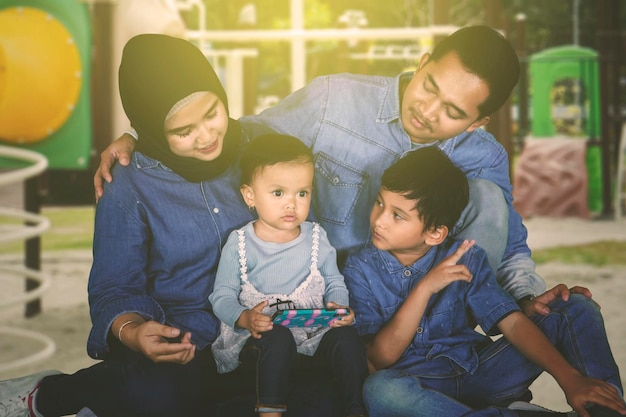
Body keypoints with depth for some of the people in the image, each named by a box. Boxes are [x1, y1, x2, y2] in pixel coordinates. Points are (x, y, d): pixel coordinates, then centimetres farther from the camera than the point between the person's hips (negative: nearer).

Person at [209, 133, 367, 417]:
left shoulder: (316, 238, 4)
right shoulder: (239, 244, -4)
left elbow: (334, 282, 10)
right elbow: (222, 296, -4)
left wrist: (339, 306, -13)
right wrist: (244, 318, -25)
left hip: (314, 331, 3)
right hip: (263, 332, -3)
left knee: (346, 337, -25)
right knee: (279, 338, -35)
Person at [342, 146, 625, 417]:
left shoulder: (465, 258, -2)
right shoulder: (361, 269, -7)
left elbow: (513, 322, -10)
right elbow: (378, 361, -14)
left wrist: (570, 378, -24)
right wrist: (424, 288, -24)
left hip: (479, 374, 3)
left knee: (578, 308, -5)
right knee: (379, 389, -41)